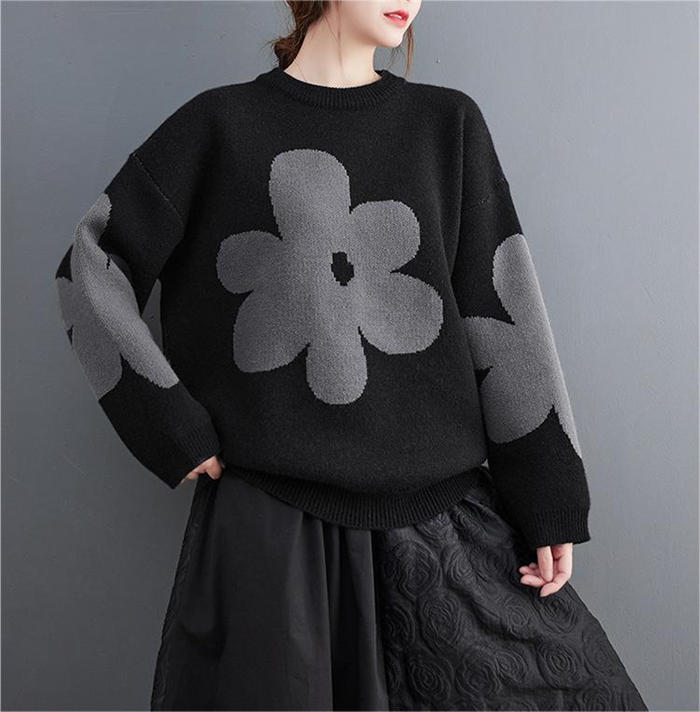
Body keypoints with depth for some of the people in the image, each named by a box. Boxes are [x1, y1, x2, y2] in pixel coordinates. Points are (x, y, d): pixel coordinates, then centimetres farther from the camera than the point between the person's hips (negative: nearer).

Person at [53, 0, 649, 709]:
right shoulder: (221, 123, 4)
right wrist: (172, 430, -3)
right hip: (269, 524, -2)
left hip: (439, 510, 3)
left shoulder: (449, 124, 9)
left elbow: (503, 305, 3)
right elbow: (89, 267, 5)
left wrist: (550, 502, 0)